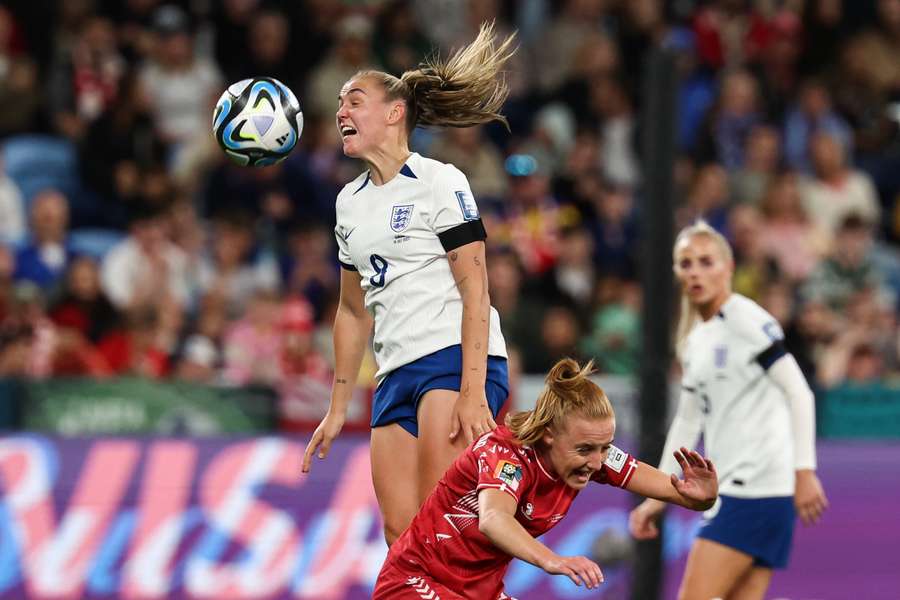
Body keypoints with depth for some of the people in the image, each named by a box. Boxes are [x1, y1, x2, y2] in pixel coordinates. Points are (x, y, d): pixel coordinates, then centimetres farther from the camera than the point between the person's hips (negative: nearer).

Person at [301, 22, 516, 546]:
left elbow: (475, 289, -10)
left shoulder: (441, 182, -4)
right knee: (400, 535, -3)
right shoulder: (350, 202, 19)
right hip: (397, 377, 7)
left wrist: (472, 393, -20)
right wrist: (338, 409, 22)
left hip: (457, 361, -7)